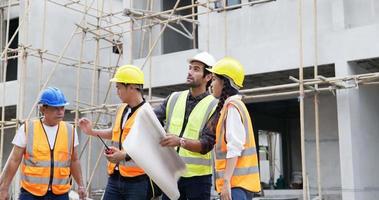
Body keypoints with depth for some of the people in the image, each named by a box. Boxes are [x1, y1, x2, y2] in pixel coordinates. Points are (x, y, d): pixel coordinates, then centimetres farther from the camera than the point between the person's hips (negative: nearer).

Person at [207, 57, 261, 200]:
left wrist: (226, 181, -20)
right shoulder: (227, 106, 18)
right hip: (242, 182, 10)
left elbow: (235, 147, -18)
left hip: (236, 182, -10)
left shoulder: (232, 106, -10)